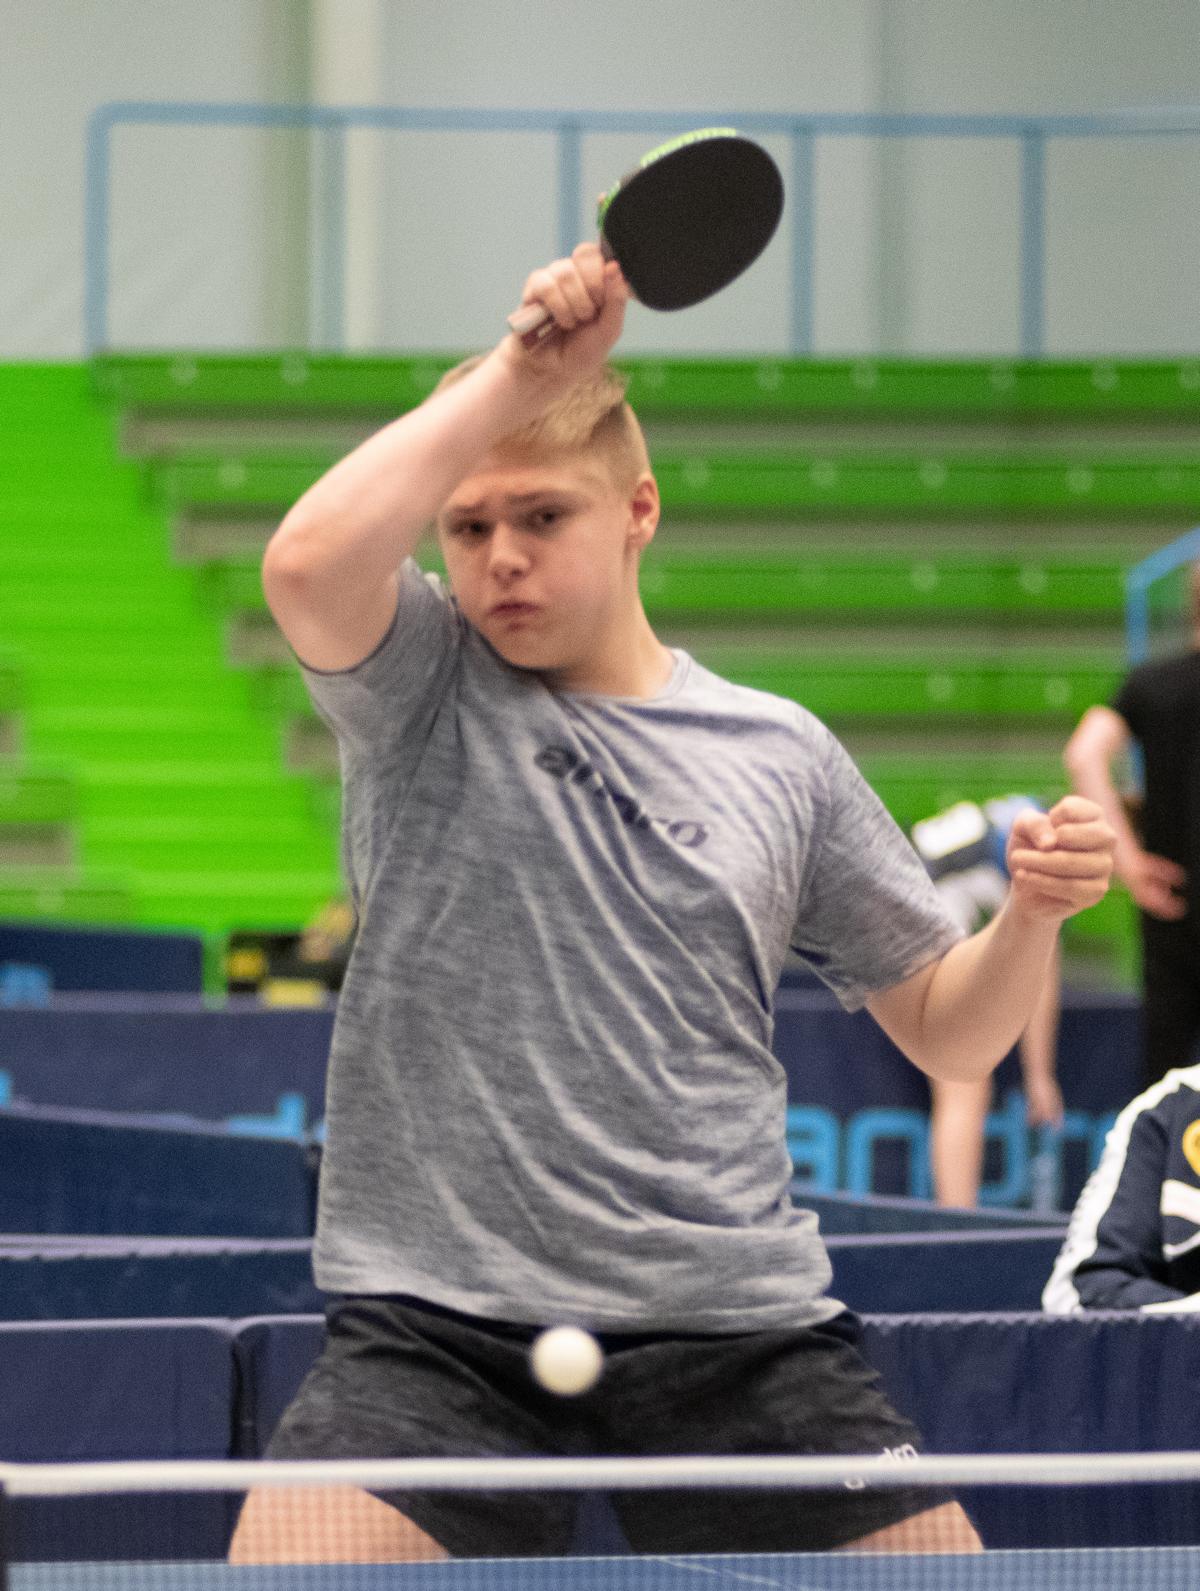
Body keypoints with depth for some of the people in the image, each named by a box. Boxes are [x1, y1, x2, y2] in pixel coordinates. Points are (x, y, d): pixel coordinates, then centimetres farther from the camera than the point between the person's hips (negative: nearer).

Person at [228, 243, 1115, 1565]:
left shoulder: (780, 754, 11)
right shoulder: (423, 691, 4)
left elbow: (946, 1029, 17)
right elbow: (308, 565, -20)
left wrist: (1033, 915, -4)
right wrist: (522, 369, -16)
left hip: (738, 1332, 3)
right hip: (439, 1327, -2)